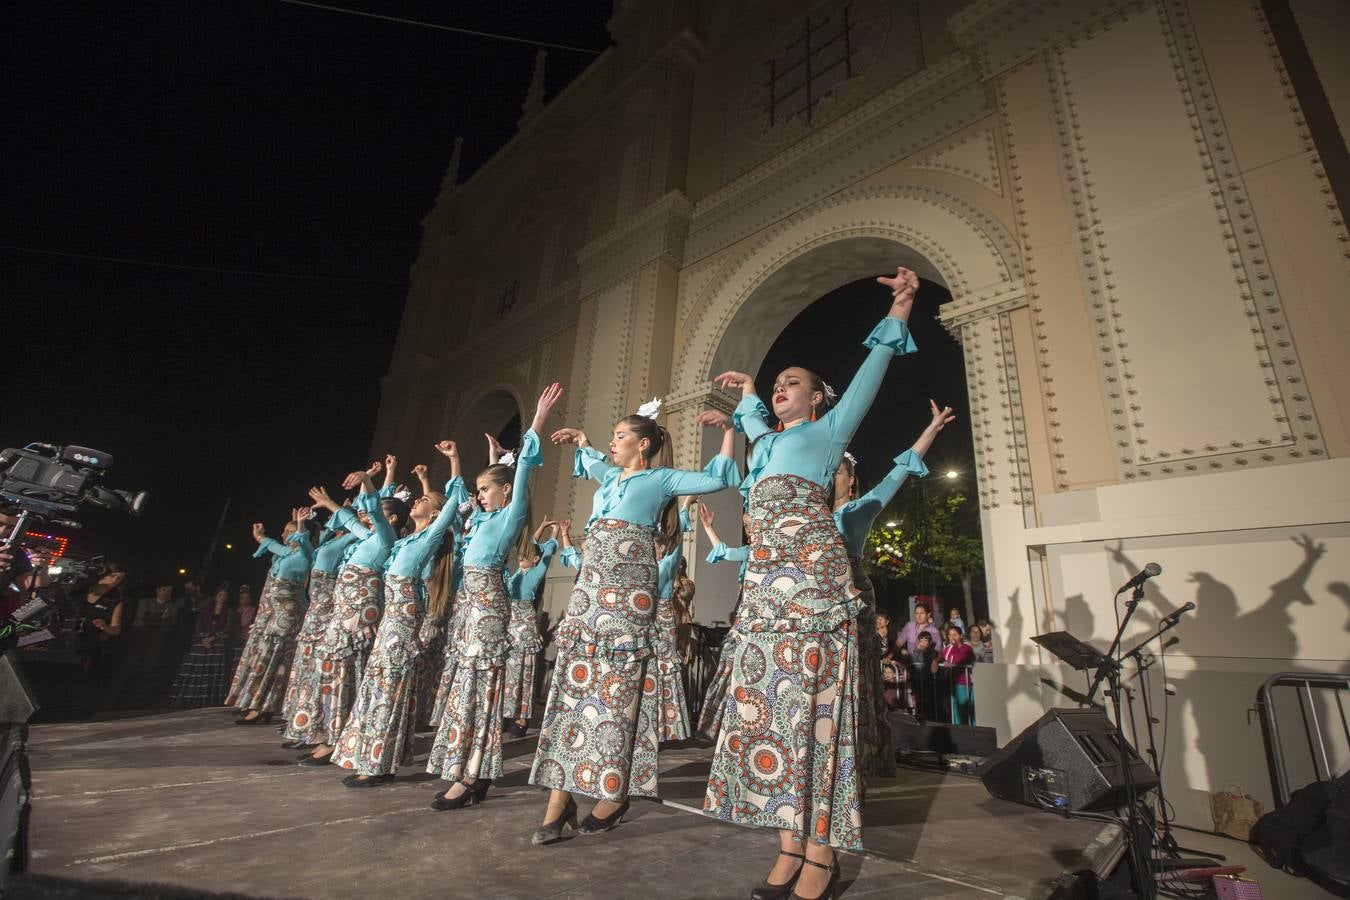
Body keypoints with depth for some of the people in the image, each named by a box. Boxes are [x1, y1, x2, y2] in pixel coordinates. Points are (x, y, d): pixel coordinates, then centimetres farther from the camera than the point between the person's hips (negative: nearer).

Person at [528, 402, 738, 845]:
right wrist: (581, 440, 42)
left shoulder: (661, 478, 4)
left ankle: (613, 795, 6)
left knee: (617, 687, -5)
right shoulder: (610, 477, 22)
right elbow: (590, 460, 47)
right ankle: (560, 799, 5)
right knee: (573, 681, 0)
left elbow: (716, 478, -1)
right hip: (589, 587, 7)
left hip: (628, 590, -6)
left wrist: (730, 428, -1)